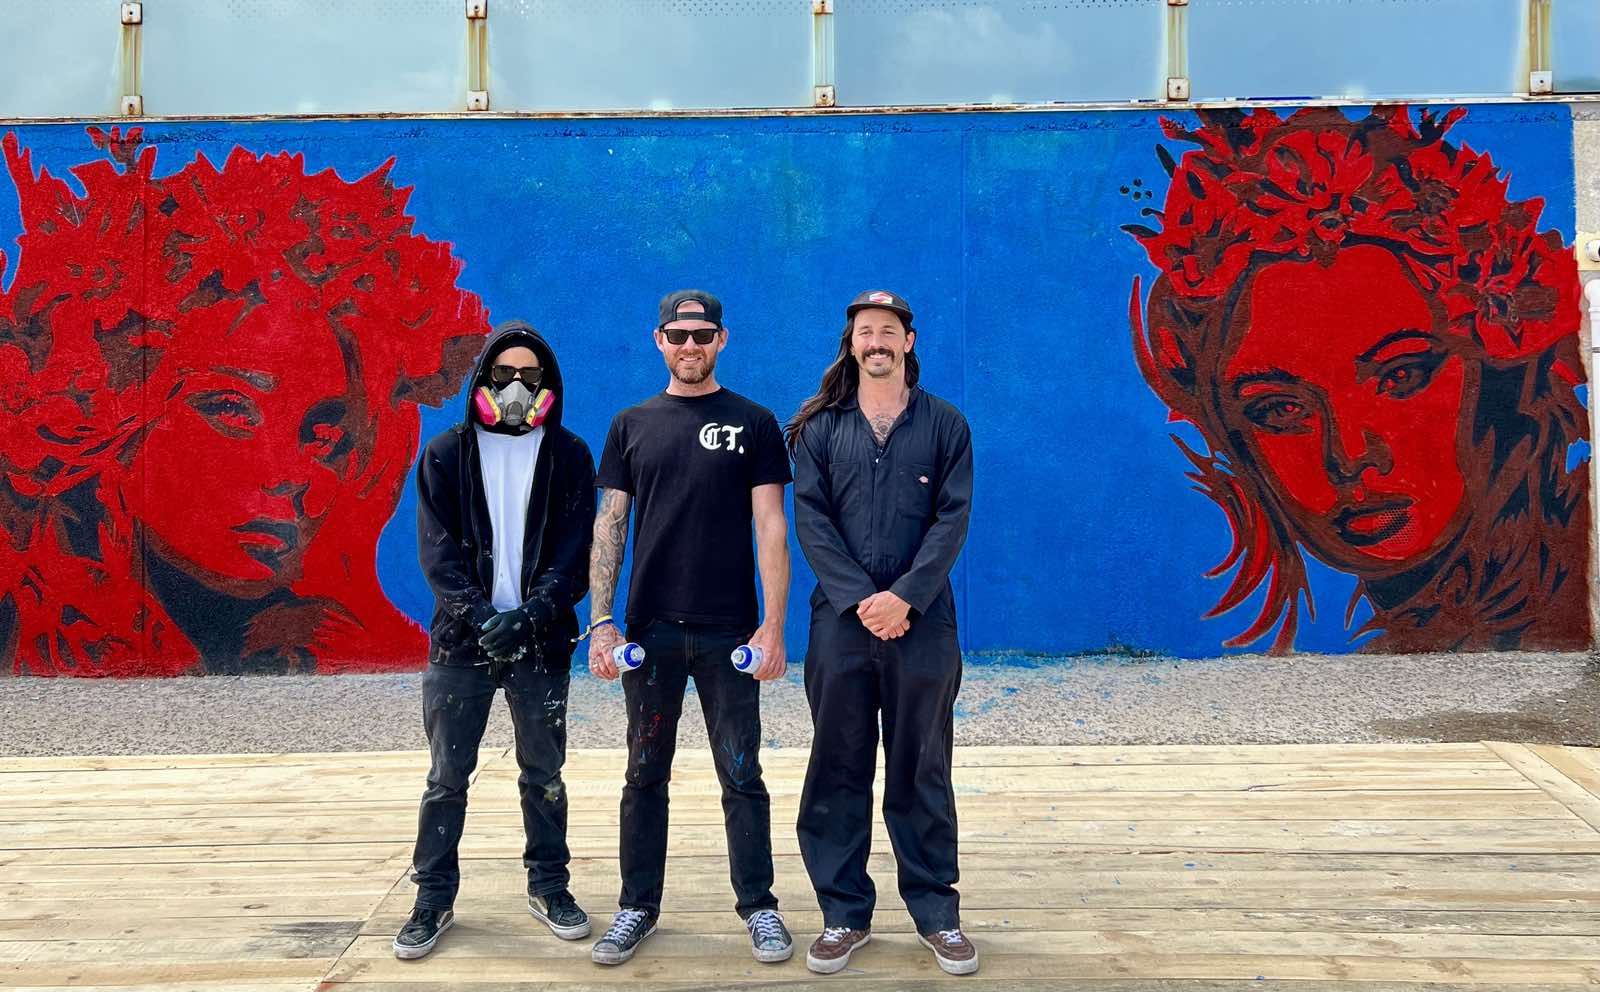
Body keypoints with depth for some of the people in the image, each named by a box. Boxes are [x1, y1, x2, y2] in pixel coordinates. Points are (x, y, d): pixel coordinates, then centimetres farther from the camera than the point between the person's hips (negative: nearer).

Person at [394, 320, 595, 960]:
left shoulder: (569, 456, 3)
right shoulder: (446, 454, 5)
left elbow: (576, 552, -3)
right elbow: (438, 549, -2)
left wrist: (530, 615, -17)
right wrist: (479, 616, -16)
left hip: (540, 642, 0)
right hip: (461, 640, 0)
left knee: (543, 774, 9)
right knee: (447, 777, 5)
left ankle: (548, 887, 24)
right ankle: (434, 900, 18)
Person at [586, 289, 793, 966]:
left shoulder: (753, 424, 2)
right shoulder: (631, 426, 8)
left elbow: (771, 528, -2)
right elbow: (609, 526, 6)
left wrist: (773, 627, -9)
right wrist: (600, 622, -3)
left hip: (729, 632, -2)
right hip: (649, 629, 2)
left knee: (742, 776, 5)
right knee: (645, 775, 10)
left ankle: (758, 906, 18)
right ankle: (638, 907, 23)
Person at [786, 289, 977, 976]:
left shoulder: (944, 424, 5)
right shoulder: (821, 426, 7)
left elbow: (953, 518, -3)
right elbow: (811, 519, -1)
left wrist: (905, 596, -15)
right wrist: (859, 599, -13)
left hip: (922, 623, -1)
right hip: (840, 620, 1)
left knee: (922, 769, 7)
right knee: (839, 768, 6)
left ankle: (936, 913, 17)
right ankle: (844, 915, 17)